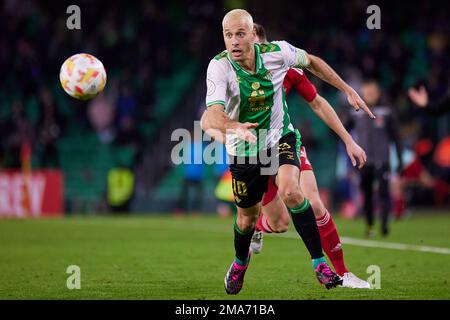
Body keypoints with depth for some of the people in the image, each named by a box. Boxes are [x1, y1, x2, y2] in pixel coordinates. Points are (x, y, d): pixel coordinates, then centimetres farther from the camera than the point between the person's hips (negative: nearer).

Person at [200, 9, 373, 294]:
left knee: (291, 192, -28)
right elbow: (211, 117, -38)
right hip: (244, 150, 0)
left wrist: (348, 90, 7)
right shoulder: (219, 67, -24)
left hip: (280, 138, 0)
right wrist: (233, 126, -61)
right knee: (247, 218, 12)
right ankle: (240, 261, 47)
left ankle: (320, 263, -18)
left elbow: (311, 61, 6)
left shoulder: (277, 52, -17)